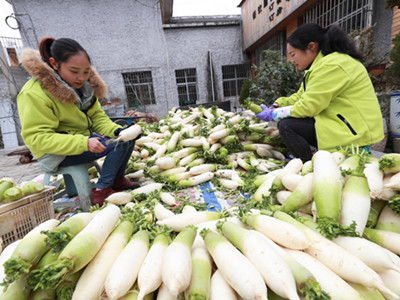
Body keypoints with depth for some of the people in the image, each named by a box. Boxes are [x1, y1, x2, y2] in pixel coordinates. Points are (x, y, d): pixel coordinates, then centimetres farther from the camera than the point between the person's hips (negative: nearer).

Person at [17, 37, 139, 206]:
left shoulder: (83, 85, 4)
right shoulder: (34, 94, -18)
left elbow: (98, 117, 4)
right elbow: (37, 138, -21)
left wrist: (116, 130, -18)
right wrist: (84, 143, -34)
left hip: (84, 140, 8)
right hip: (57, 155, -8)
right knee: (121, 143, -24)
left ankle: (117, 179, 6)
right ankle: (101, 191, -17)